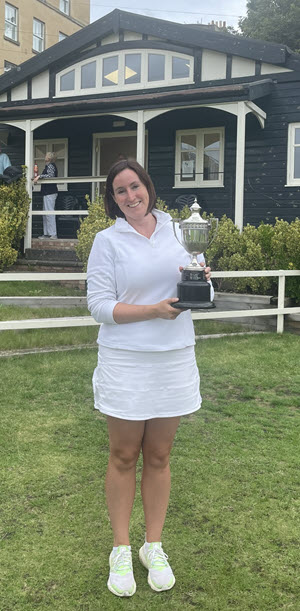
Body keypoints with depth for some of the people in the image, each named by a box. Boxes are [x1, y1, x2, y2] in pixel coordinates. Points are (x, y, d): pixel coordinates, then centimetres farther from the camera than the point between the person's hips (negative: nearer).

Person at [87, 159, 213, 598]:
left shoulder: (174, 229, 6)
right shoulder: (108, 240, -5)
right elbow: (99, 304, -10)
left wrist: (199, 279, -9)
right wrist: (154, 310, -21)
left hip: (173, 360, 3)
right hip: (126, 362, -3)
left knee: (158, 456, 12)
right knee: (123, 456, 8)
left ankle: (154, 547, 27)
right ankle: (121, 549, 24)